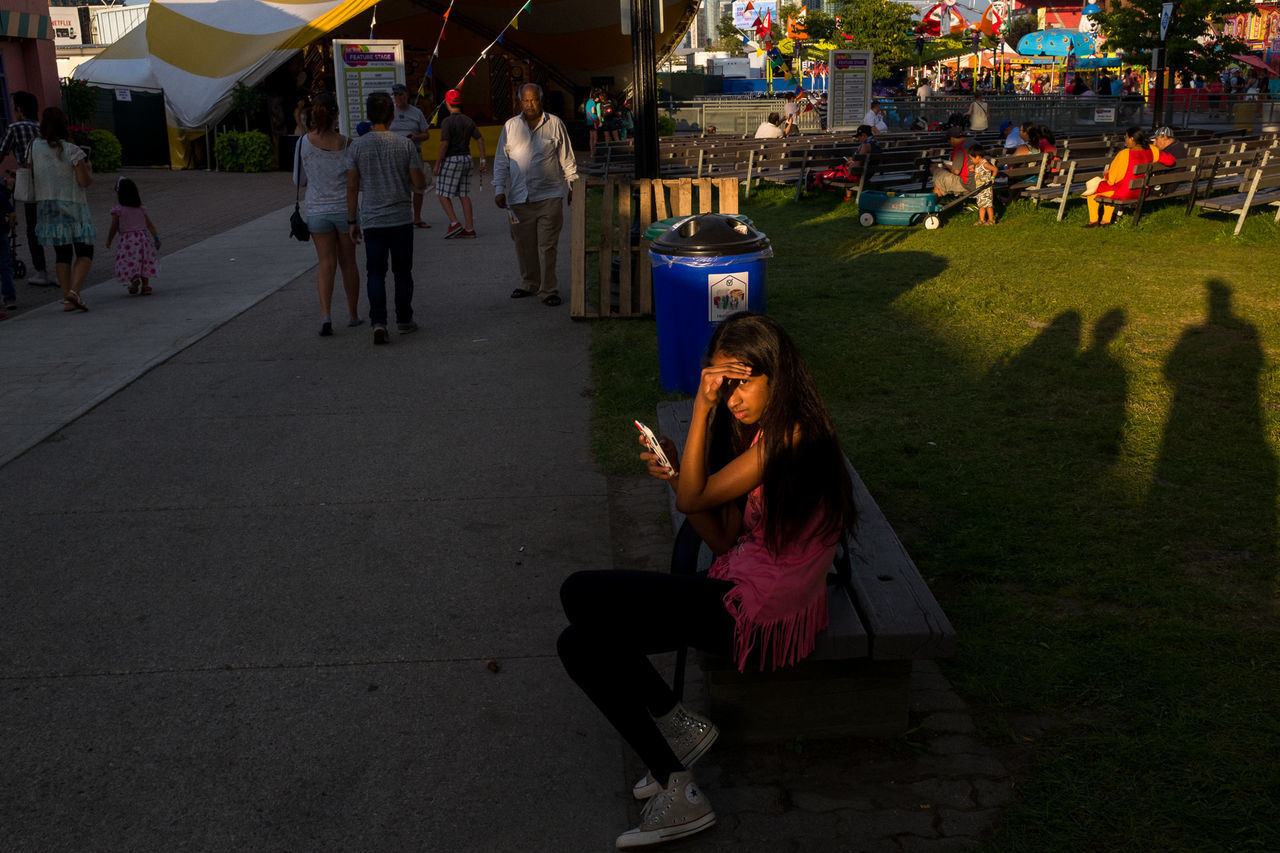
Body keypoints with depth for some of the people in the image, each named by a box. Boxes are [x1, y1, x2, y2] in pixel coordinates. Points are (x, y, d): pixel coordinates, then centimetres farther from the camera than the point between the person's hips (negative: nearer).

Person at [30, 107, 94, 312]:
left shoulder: (34, 147, 2)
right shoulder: (72, 151, -13)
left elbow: (31, 177, 8)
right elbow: (85, 181, -13)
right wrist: (88, 169, 7)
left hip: (46, 205, 5)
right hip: (72, 207, -5)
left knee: (61, 253, 12)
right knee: (85, 252, 2)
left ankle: (67, 299, 8)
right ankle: (74, 290, -18)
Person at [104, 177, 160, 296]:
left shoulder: (118, 210, -5)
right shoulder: (141, 208, 7)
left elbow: (114, 228, -1)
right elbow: (150, 224, 3)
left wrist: (109, 241, 12)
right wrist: (156, 237, 3)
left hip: (127, 238, -4)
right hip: (143, 236, 4)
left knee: (128, 264, 0)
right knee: (144, 263, 12)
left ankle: (134, 280, -23)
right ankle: (145, 285, 9)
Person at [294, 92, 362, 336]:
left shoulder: (304, 142, -6)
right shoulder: (345, 143, -11)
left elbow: (299, 180, 3)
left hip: (317, 211, 1)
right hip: (345, 208, -1)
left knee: (325, 264, 5)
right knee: (348, 262, 14)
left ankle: (325, 314, -13)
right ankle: (353, 314, 25)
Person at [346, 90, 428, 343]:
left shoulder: (357, 146, -3)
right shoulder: (405, 144, -5)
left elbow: (352, 187, -1)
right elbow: (420, 184, -4)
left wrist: (351, 221, 7)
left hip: (371, 220, 0)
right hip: (401, 218, 0)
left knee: (375, 273, 4)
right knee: (402, 271, 12)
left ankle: (378, 322, -9)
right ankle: (404, 320, 21)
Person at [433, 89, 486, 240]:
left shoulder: (447, 122, -12)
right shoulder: (468, 121, 8)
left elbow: (444, 145, -17)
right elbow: (480, 139, 5)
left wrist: (436, 165, -12)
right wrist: (482, 160, 7)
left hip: (451, 160, -7)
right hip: (466, 159, 7)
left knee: (443, 194, 2)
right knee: (464, 195, 9)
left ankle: (454, 223, -9)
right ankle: (469, 228, 7)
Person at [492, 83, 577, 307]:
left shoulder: (554, 124, 4)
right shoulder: (510, 126, 9)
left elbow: (567, 158, 10)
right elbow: (501, 160, 11)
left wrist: (573, 185, 9)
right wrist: (499, 189, 3)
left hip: (550, 196, -2)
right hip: (519, 197, 3)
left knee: (548, 245, -5)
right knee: (524, 245, 9)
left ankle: (548, 290, 1)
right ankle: (529, 284, 25)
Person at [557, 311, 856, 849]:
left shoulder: (790, 436, -18)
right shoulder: (760, 436, 11)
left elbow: (693, 497, -17)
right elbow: (724, 540, 9)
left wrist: (702, 408, -17)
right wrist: (673, 475, -3)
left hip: (758, 617, -10)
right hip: (740, 590, 10)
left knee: (580, 595, -8)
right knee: (580, 643, 6)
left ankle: (675, 725, 6)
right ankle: (673, 787, 9)